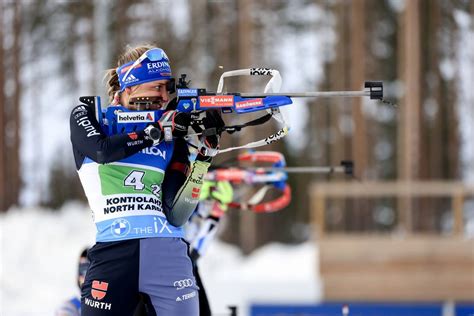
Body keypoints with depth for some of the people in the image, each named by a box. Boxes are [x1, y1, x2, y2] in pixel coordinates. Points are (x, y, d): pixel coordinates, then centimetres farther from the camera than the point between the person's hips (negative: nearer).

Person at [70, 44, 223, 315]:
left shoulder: (173, 136, 13)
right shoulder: (87, 117, 11)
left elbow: (176, 215, 3)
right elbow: (102, 151, -13)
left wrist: (205, 155, -4)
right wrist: (158, 130, -10)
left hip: (168, 253, 2)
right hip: (113, 252, -2)